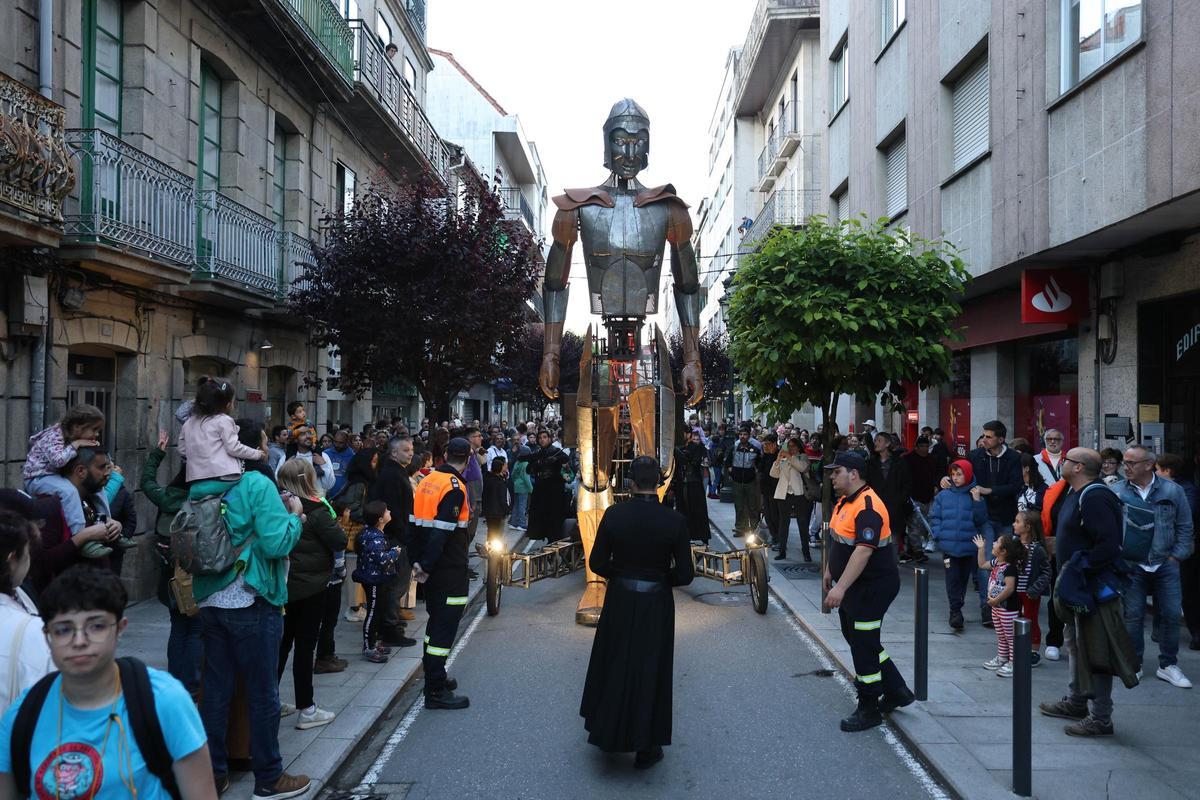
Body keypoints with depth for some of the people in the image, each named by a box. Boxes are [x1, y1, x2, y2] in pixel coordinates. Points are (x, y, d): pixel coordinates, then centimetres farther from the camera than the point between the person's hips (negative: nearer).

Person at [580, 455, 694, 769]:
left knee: (614, 664, 21)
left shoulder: (614, 515, -13)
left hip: (619, 601, 1)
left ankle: (607, 732, 37)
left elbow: (597, 563, -7)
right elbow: (685, 574, -13)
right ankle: (646, 748, 23)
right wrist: (660, 577, 7)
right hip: (657, 605, -1)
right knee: (650, 670, 13)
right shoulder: (674, 520, -16)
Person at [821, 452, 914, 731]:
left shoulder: (867, 507, -24)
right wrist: (829, 571, 25)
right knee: (854, 637, 18)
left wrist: (840, 587, -35)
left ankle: (869, 710, 15)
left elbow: (863, 551, -32)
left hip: (873, 586, -11)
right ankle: (896, 691, 31)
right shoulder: (845, 501, 9)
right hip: (854, 586, 11)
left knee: (863, 645, -1)